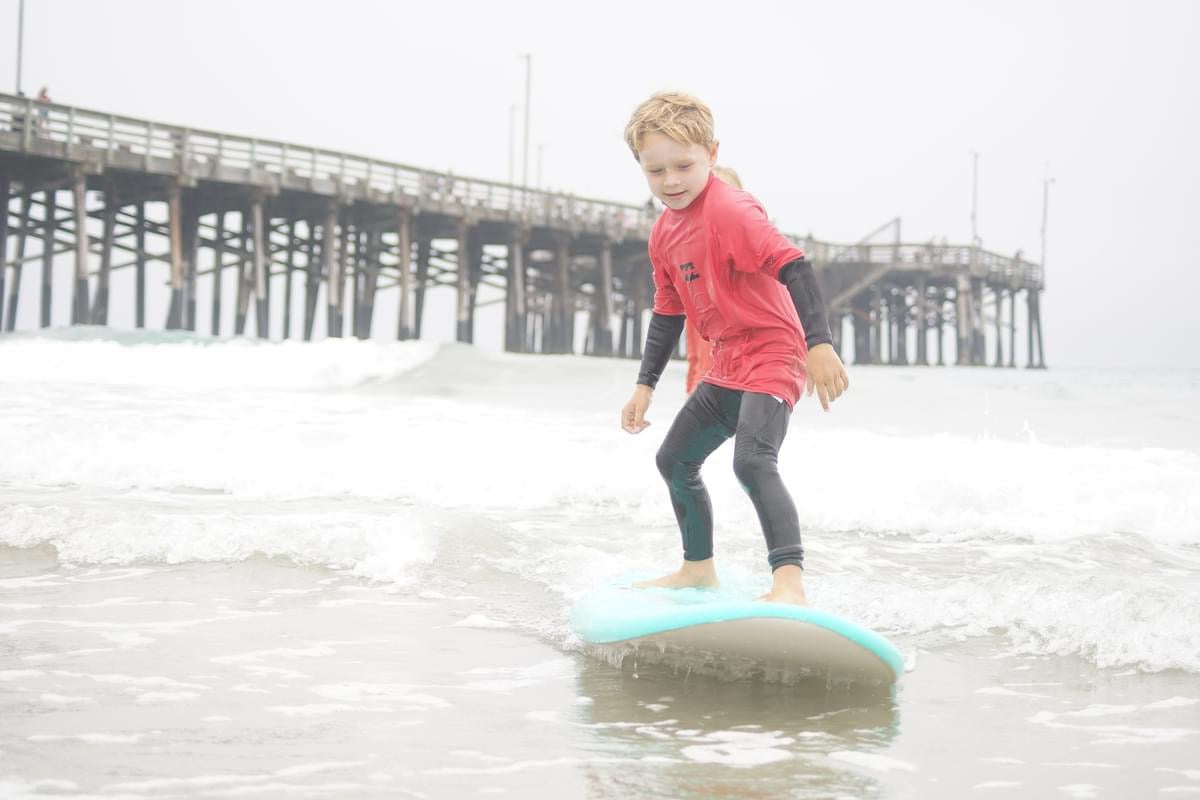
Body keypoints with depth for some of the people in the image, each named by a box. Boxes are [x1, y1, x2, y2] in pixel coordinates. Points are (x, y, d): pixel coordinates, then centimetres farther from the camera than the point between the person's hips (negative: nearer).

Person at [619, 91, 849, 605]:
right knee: (674, 460, 18)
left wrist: (819, 345, -36)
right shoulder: (663, 234, 8)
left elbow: (792, 267, -28)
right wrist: (644, 386, 15)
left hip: (772, 356, -10)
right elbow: (668, 314, 17)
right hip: (727, 366, 10)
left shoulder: (730, 210, -19)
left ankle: (790, 581, -36)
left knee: (752, 461, -30)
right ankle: (698, 567, 35)